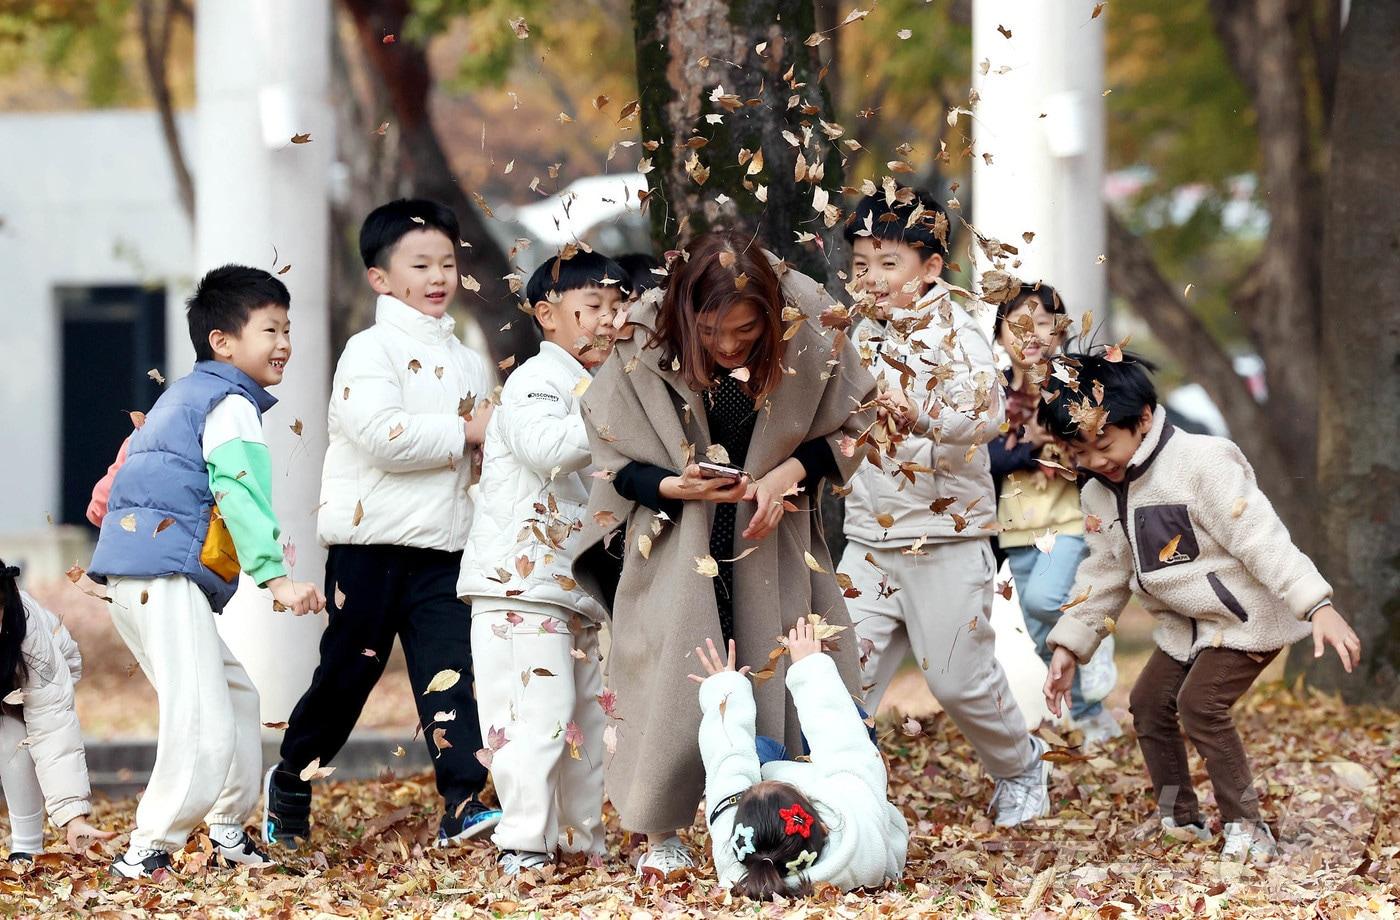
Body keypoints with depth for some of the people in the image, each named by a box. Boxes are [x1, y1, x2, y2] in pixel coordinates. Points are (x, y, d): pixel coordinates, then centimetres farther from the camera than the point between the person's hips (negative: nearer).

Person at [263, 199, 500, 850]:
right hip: (372, 545, -5)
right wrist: (463, 433, -17)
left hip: (444, 550, 5)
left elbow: (482, 448, 27)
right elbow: (381, 435, -22)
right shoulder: (371, 351, -6)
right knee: (347, 673, 6)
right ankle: (290, 782, 27)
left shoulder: (466, 361, 16)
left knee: (452, 673, -8)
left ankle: (463, 804, -14)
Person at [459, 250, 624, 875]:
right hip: (521, 587, -10)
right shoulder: (537, 381, -9)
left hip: (578, 590, 10)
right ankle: (523, 847, -11)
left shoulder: (590, 393, 19)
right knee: (537, 718, -13)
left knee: (586, 720, 13)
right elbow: (545, 446, -32)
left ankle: (582, 841, 22)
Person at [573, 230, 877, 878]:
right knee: (673, 681, -6)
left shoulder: (808, 334, -14)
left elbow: (851, 423, -1)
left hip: (772, 540, 2)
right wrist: (674, 486, -24)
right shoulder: (644, 349, -16)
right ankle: (660, 835, 9)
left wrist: (789, 472, -17)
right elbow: (612, 458, -6)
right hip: (678, 544, -2)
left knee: (780, 678, 0)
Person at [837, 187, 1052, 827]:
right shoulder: (865, 331, 8)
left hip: (946, 538, -6)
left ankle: (1021, 769, 25)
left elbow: (985, 412, -33)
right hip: (869, 538, 6)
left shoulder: (953, 332, -13)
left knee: (958, 679, 1)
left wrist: (921, 416, -50)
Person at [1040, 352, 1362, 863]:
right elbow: (1104, 573, 13)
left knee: (1199, 701, -20)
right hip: (1188, 623, 9)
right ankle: (1181, 821, 18)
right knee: (1150, 701, 3)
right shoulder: (1099, 495, 0)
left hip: (1250, 614, -9)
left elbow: (1261, 539, -29)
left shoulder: (1202, 463, -26)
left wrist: (1318, 606, -34)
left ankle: (1246, 827, -8)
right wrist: (1069, 646, 7)